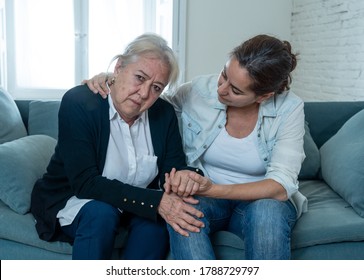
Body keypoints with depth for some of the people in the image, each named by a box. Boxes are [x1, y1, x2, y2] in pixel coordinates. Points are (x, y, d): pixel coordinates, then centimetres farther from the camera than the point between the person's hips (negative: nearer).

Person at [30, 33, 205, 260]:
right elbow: (85, 183, -28)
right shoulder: (78, 103, -21)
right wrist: (156, 200, -37)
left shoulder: (164, 113, -7)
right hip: (72, 201, -3)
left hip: (137, 207, 4)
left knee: (157, 220, -26)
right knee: (101, 213, -34)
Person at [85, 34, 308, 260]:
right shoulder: (200, 90, -10)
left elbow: (281, 187, -22)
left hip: (261, 199, -1)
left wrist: (210, 189, -36)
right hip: (205, 196, 1)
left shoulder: (289, 109, -15)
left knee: (268, 212, -37)